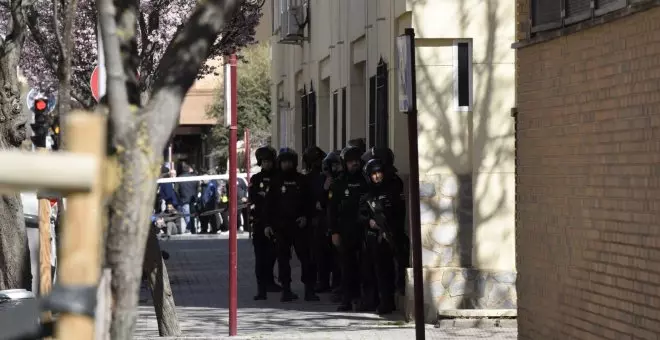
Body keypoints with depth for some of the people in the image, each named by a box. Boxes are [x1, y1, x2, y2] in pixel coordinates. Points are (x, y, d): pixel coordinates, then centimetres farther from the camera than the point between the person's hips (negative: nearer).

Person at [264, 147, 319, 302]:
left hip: (299, 224, -1)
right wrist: (268, 224, 1)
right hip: (280, 225, 1)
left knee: (305, 255, -6)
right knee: (283, 258, 3)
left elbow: (309, 201, 11)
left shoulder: (301, 180, 7)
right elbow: (269, 203, 7)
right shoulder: (275, 181, 8)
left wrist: (305, 217, -4)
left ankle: (309, 289, -5)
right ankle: (286, 288, 8)